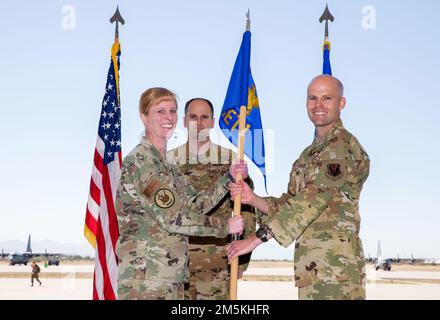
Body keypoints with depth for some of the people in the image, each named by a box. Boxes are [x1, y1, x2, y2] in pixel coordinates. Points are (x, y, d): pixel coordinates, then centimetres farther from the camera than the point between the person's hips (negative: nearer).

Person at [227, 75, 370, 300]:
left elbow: (310, 202, -17)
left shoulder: (342, 146, -9)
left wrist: (256, 238, -17)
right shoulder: (309, 154, 21)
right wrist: (253, 199, 0)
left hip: (335, 267, -8)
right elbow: (288, 204, 19)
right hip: (312, 269, 8)